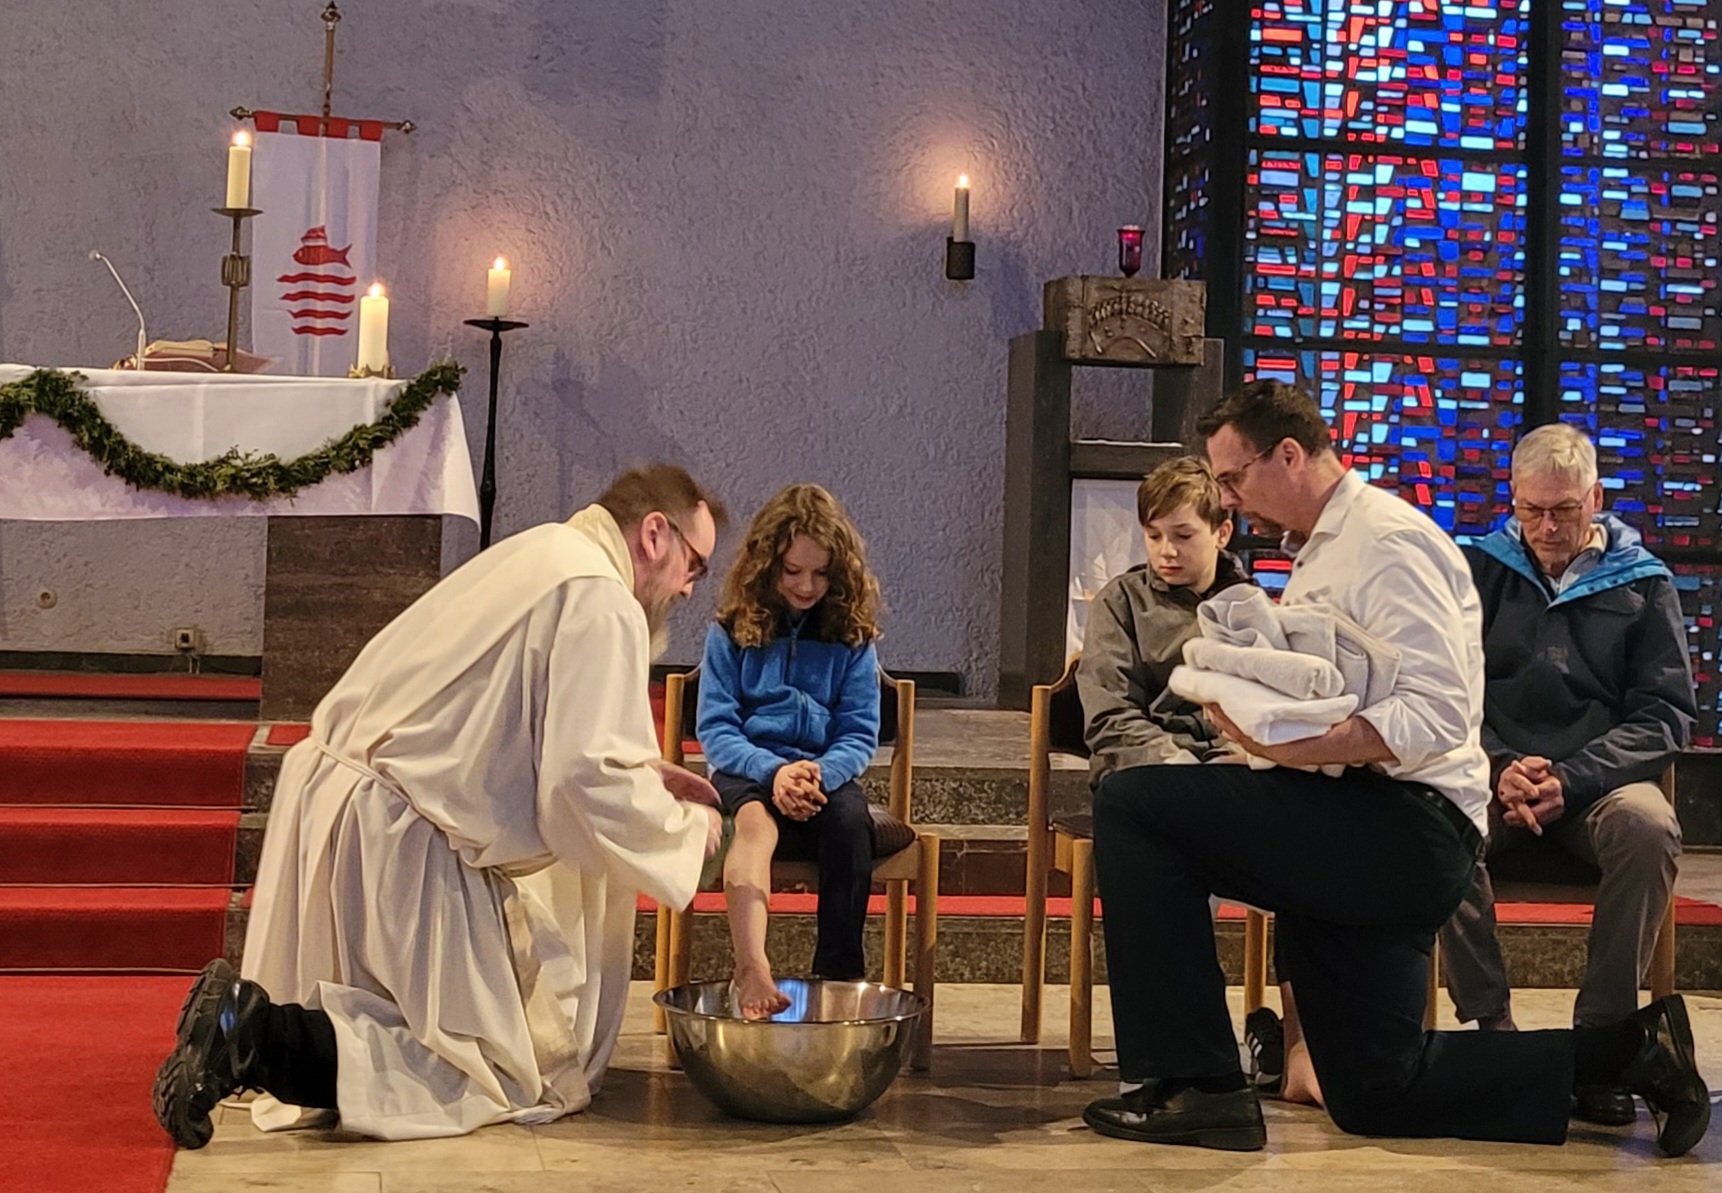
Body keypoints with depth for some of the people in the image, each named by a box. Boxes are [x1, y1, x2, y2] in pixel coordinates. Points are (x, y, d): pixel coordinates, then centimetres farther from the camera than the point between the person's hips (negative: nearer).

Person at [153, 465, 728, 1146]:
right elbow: (588, 785, -20)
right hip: (399, 848, -10)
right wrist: (686, 829, -4)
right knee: (502, 1071, -3)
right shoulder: (602, 602, -13)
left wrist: (643, 774, 20)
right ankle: (259, 1038, -18)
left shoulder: (541, 555, 17)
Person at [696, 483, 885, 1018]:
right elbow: (715, 729, -3)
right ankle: (752, 970, -56)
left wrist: (821, 772, -18)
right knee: (755, 822, -35)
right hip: (747, 773, -1)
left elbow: (859, 736, 3)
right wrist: (773, 771, -20)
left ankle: (839, 976, -26)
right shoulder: (732, 633, 5)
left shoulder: (852, 638, 8)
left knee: (851, 819, -32)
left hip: (826, 777, 2)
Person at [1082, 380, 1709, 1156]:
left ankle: (1199, 1086, -18)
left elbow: (1437, 714, -22)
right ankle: (1627, 1051, 18)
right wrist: (1245, 699, 7)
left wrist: (1300, 749, -31)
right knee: (1375, 1093, 14)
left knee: (1133, 805, -19)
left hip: (1409, 826, -11)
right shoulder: (1320, 552, 22)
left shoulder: (1388, 540, -10)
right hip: (1363, 834, 11)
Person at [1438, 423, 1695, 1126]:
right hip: (1491, 779, 0)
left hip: (1597, 781, 0)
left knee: (1649, 827, -35)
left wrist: (1570, 780, -13)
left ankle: (1602, 1038, -25)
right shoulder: (1480, 572, 14)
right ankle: (1489, 1025, -25)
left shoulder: (1642, 585, 12)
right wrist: (1497, 770, -13)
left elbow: (1668, 714, 3)